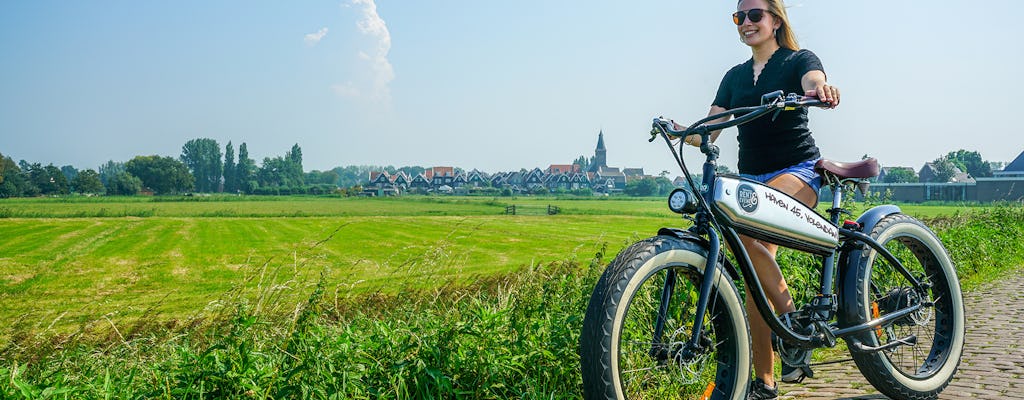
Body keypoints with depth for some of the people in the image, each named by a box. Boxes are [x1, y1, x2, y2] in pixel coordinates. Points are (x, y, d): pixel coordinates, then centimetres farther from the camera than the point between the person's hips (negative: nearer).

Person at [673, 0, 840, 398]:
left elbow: (814, 83, -23)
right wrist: (676, 131, -12)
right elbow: (707, 133, 8)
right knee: (755, 275, -2)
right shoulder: (735, 76, 16)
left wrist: (821, 91, -46)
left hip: (796, 171, -5)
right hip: (751, 177, 5)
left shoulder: (799, 60, 2)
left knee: (745, 232, -32)